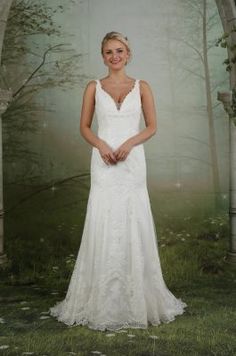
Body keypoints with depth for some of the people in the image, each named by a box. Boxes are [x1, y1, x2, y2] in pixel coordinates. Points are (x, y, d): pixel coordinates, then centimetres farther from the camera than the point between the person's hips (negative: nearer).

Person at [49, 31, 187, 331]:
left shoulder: (142, 87, 8)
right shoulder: (93, 87, 8)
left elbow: (152, 127, 6)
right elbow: (84, 127, 8)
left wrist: (129, 143, -11)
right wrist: (101, 145, -11)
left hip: (133, 162, 0)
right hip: (103, 162, 0)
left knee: (134, 224, 1)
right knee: (103, 224, -2)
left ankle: (137, 298, 16)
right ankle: (104, 301, 10)